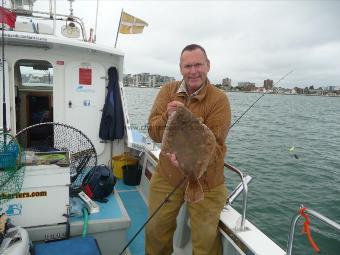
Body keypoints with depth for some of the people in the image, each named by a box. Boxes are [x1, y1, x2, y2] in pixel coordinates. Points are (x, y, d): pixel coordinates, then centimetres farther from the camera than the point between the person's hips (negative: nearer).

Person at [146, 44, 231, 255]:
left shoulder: (219, 99, -14)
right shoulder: (168, 91, -4)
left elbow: (214, 145, -18)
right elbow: (154, 133, -8)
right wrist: (167, 117, -28)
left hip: (204, 180, -3)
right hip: (166, 176, 4)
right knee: (156, 230, 21)